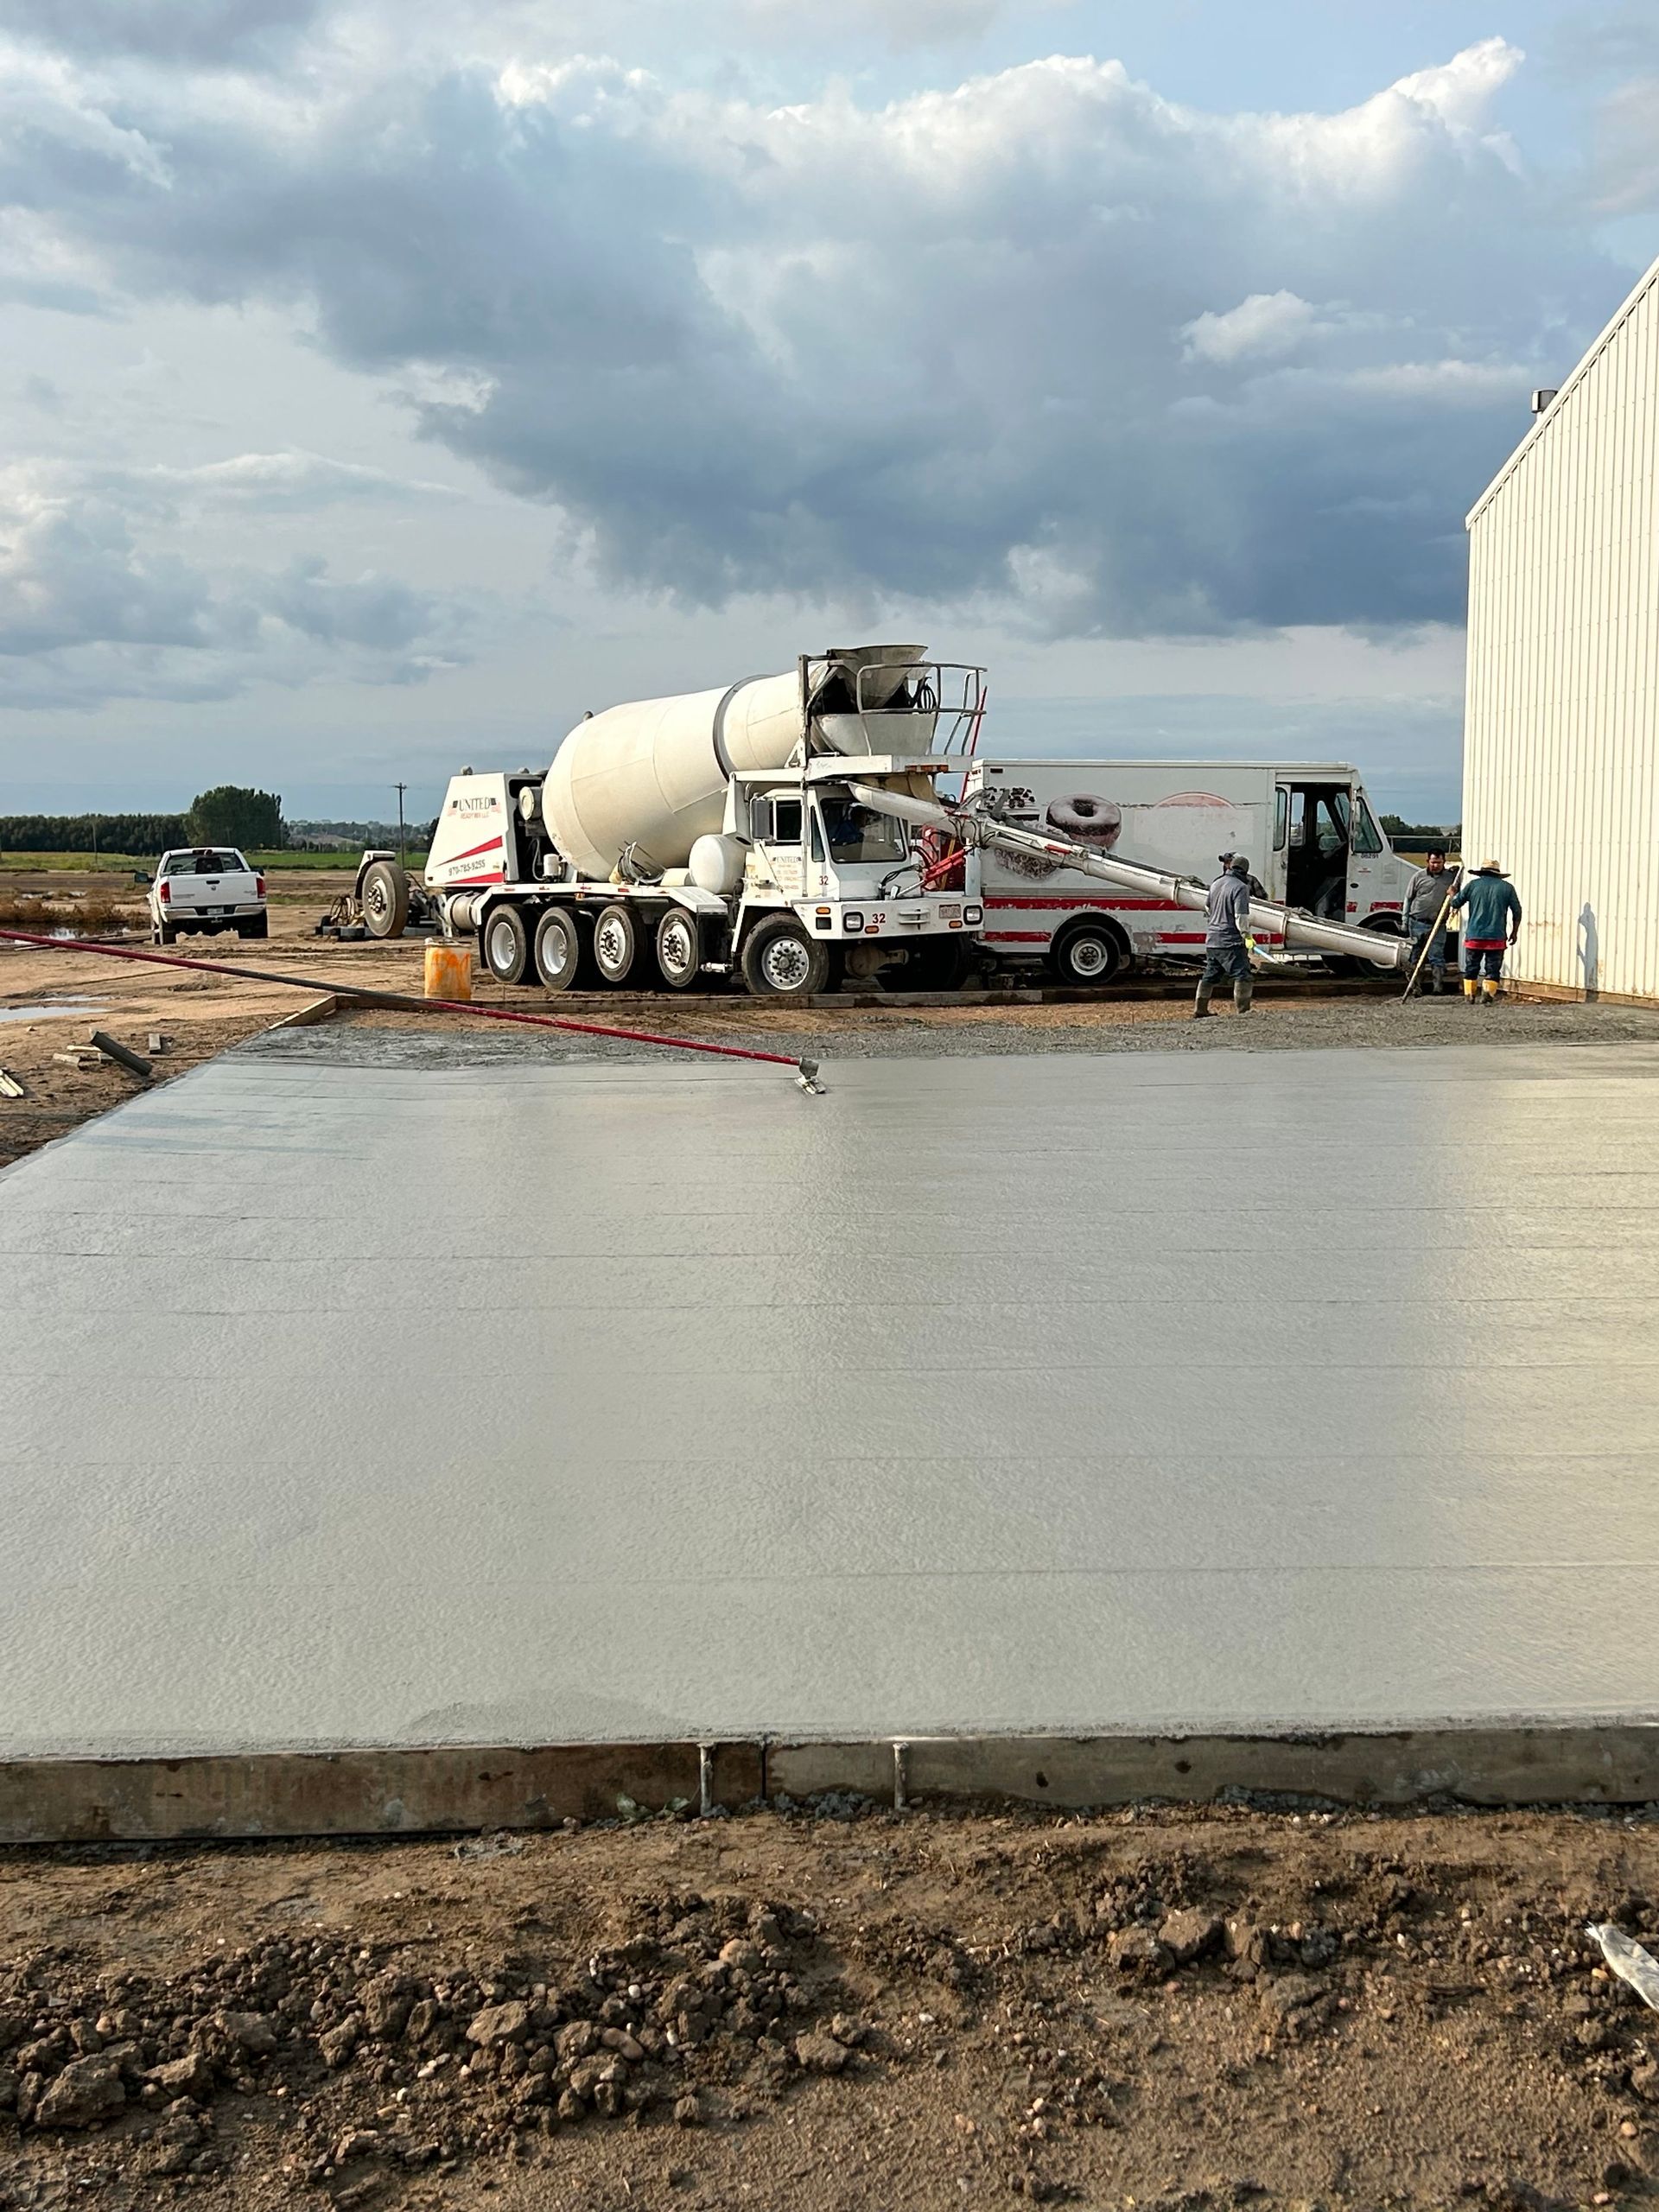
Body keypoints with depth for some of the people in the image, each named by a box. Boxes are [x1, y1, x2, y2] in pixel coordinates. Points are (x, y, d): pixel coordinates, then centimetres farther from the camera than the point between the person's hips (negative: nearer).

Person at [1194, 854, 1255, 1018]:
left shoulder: (1216, 884, 12)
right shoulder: (1240, 887, -13)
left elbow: (1208, 911, 25)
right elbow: (1241, 917, -19)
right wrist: (1247, 936, -10)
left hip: (1211, 941, 8)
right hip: (1230, 942, -8)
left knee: (1210, 977, 17)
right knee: (1242, 975, -8)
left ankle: (1199, 1011, 21)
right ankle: (1242, 1011, -14)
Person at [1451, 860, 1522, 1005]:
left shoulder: (1473, 884, 4)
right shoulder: (1507, 887, 5)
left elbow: (1456, 903, 11)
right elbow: (1517, 911, 5)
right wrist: (1514, 932, 16)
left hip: (1474, 935, 1)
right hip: (1497, 937, -1)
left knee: (1471, 968, 11)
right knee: (1492, 969, 3)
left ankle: (1470, 997, 12)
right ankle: (1487, 996, -8)